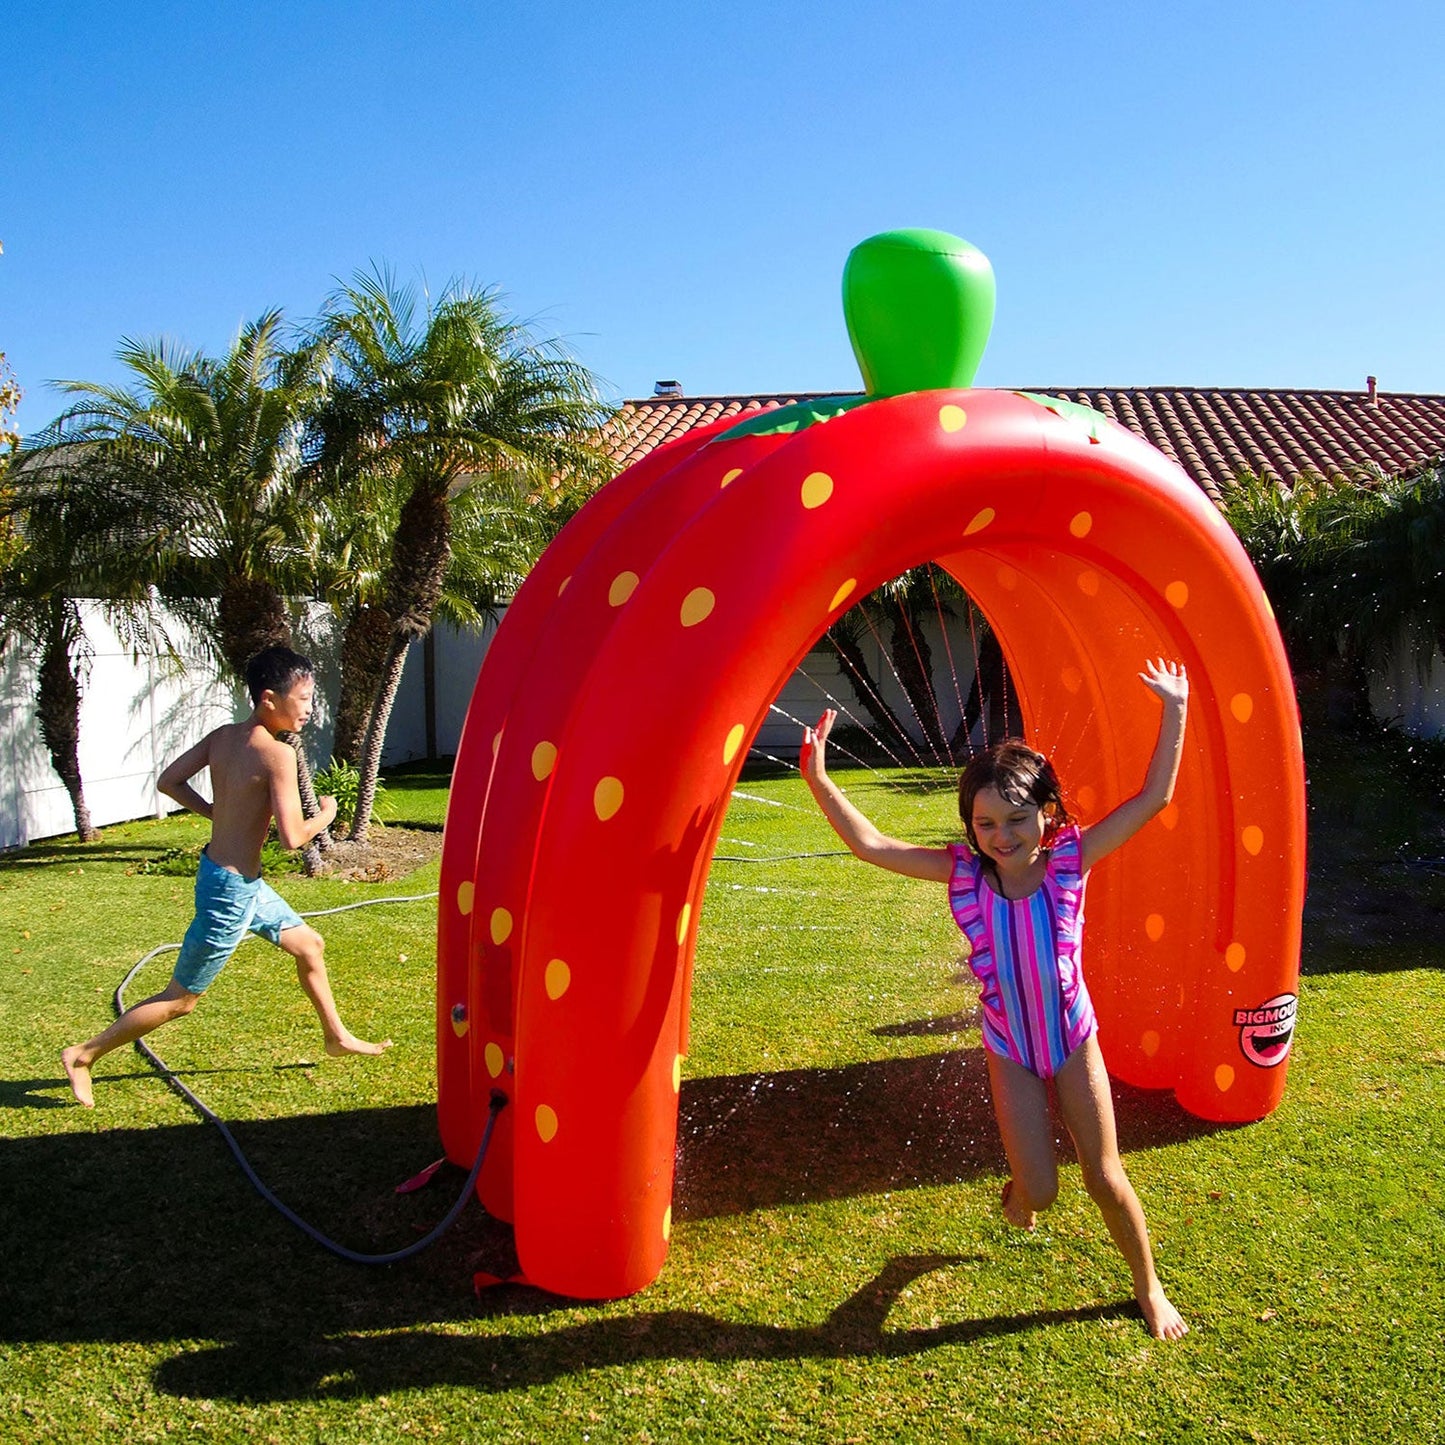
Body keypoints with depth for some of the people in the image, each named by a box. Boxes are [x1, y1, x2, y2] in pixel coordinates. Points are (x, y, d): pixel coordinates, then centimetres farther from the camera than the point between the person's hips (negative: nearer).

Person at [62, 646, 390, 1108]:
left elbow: (169, 782, 4)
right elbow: (292, 837, -26)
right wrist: (325, 815, -7)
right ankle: (84, 1054, 20)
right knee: (180, 999, 7)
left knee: (309, 945, 21)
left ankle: (338, 1036, 36)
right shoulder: (277, 754, -24)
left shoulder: (223, 736, -1)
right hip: (231, 890, -9)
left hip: (244, 882, 9)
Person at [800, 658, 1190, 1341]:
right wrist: (818, 777, -30)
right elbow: (871, 845, -22)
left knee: (1105, 1179, 9)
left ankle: (1148, 1288, 36)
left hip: (1073, 1040, 0)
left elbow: (1154, 797, -21)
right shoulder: (963, 873, -16)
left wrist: (1175, 707, -25)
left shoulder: (1070, 859, -18)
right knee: (1038, 1191, 3)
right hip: (1009, 1050, 0)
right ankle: (1015, 1194, 43)